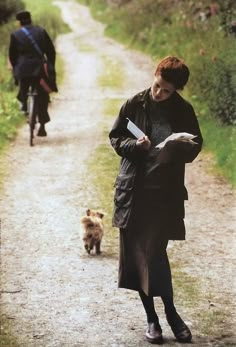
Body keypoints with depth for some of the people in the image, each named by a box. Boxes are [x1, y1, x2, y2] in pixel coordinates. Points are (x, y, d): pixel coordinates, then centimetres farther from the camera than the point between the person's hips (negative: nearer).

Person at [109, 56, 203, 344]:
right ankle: (151, 318, 17)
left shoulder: (184, 111, -1)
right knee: (137, 254, 5)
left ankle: (170, 312, 10)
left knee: (155, 253, -8)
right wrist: (134, 145, -14)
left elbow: (195, 146, 6)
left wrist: (179, 148, -16)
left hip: (165, 192, -2)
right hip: (133, 189, 2)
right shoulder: (134, 104, -1)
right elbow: (116, 138, 6)